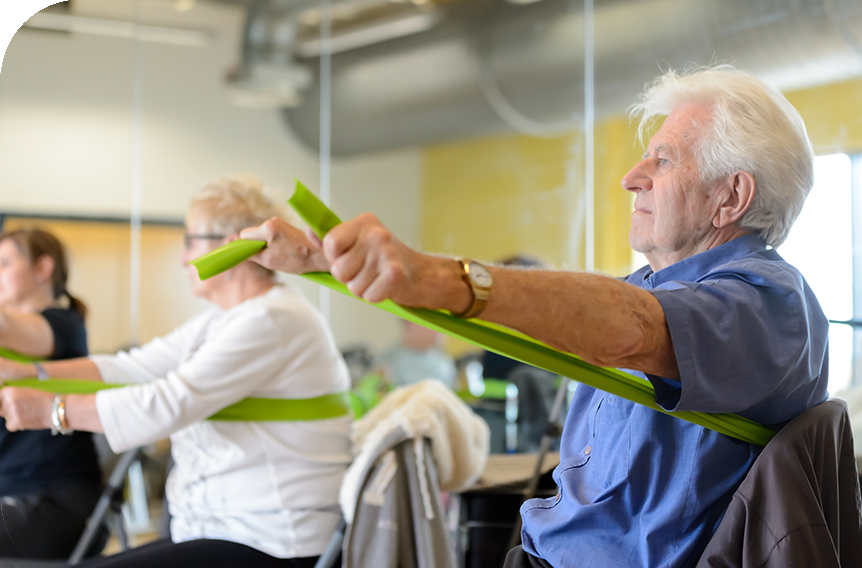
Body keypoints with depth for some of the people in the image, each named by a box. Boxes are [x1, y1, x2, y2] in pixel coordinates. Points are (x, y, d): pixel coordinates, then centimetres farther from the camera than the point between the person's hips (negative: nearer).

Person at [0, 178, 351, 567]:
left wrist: (51, 409, -16)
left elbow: (169, 405, -23)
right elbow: (130, 369, 9)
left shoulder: (273, 320, -17)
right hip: (215, 532, 10)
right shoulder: (218, 323, 18)